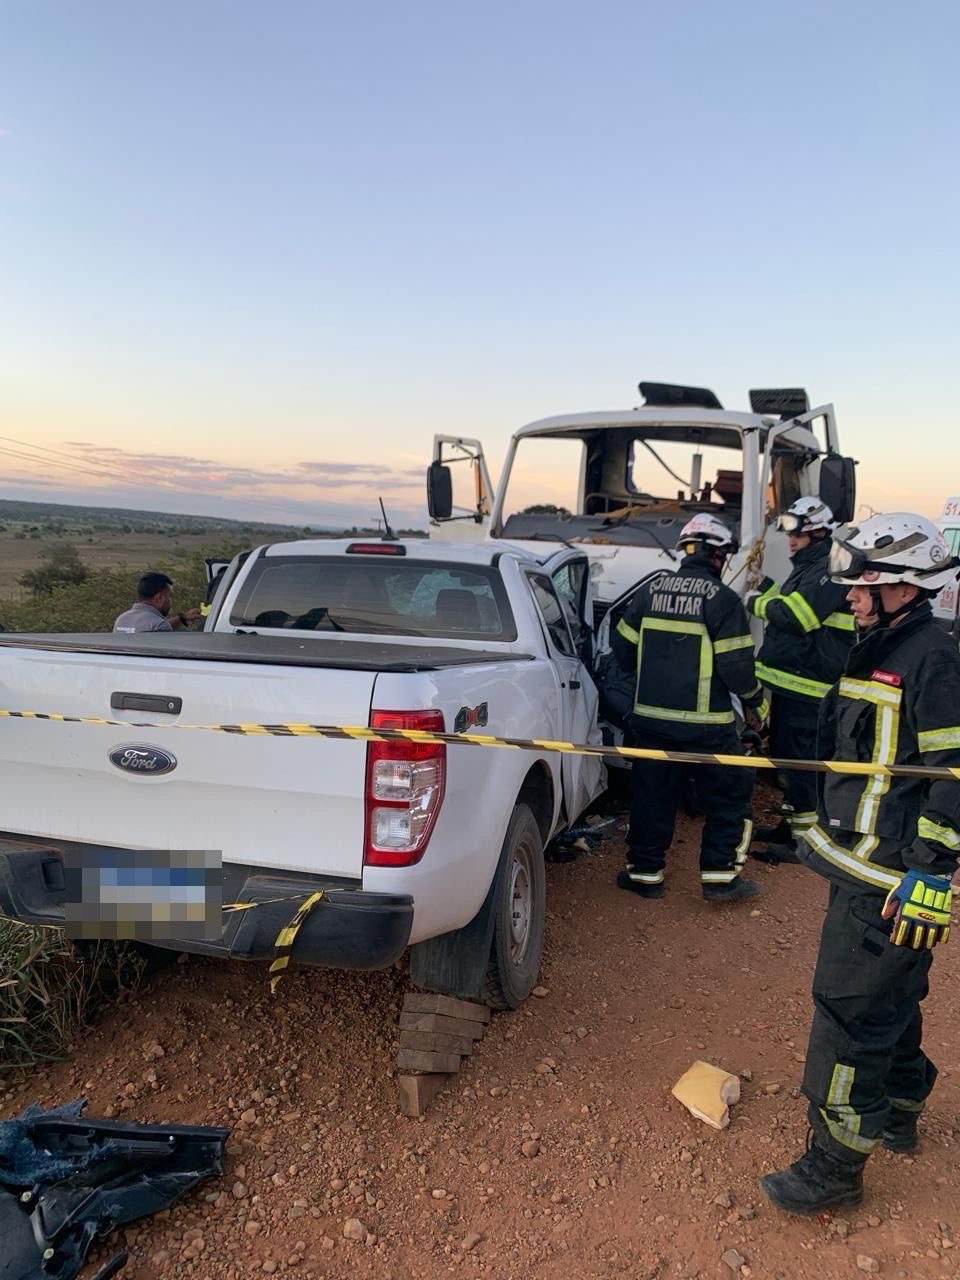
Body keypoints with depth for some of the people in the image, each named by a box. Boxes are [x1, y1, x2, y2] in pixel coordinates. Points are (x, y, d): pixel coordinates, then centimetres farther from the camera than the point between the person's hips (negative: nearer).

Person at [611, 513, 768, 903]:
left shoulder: (651, 590, 3)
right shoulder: (722, 599, -10)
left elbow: (622, 648, 9)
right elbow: (735, 665, -12)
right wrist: (756, 700, 6)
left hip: (651, 715, 4)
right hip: (706, 721, -4)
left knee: (652, 794, 15)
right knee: (728, 795, 12)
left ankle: (644, 871, 22)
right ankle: (720, 875, 14)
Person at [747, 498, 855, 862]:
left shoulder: (830, 569, -15)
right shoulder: (806, 567, 19)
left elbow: (796, 615, -24)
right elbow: (785, 609, 22)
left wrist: (759, 604, -8)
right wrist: (765, 595, 4)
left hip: (808, 686, -11)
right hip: (788, 680, 11)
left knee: (801, 760, -5)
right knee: (787, 754, 19)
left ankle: (804, 838, 2)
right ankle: (791, 822, 33)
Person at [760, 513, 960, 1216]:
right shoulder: (880, 650, 12)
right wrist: (829, 829, 26)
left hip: (895, 882, -10)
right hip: (860, 864, 10)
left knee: (850, 1012, -2)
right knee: (890, 999, 24)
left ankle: (836, 1163, 12)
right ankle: (897, 1111, 43)